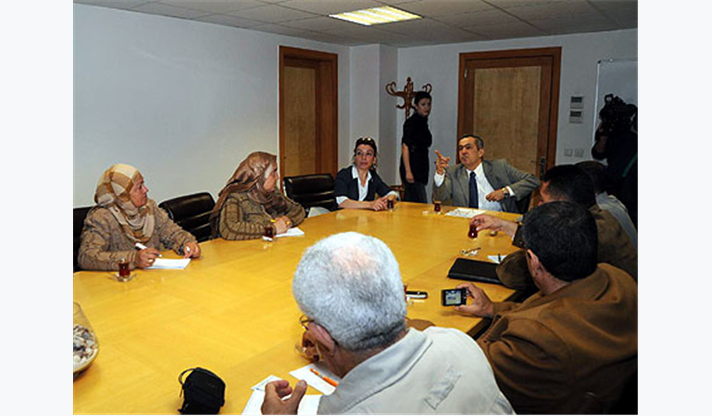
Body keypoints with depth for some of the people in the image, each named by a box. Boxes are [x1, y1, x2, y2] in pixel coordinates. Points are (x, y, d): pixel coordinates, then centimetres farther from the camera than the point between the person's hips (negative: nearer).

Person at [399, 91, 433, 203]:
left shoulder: (423, 122, 16)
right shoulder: (411, 122, -9)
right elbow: (405, 147, -15)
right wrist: (408, 171, -22)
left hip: (421, 168, 8)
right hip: (412, 167, -8)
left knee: (408, 202, 10)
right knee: (421, 204, -10)